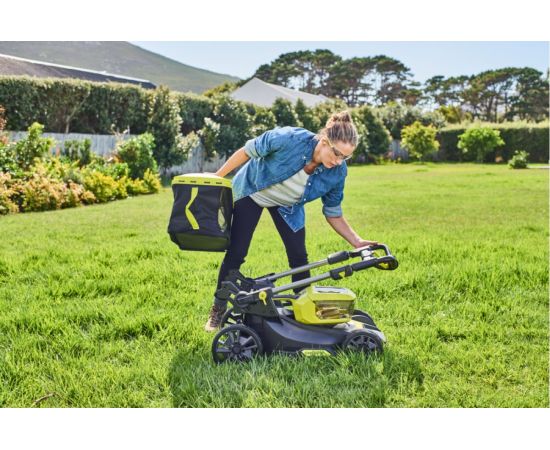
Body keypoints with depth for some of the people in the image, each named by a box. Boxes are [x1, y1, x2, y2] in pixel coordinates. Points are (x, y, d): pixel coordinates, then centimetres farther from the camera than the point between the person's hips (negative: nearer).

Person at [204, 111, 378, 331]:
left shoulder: (337, 174, -26)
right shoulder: (289, 139, -39)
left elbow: (333, 214, -11)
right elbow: (247, 151, -22)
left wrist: (357, 242, -23)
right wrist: (217, 177, -15)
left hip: (287, 206, 3)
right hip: (251, 191, -3)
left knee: (299, 257, -7)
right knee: (236, 253, -4)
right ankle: (218, 310, 14)